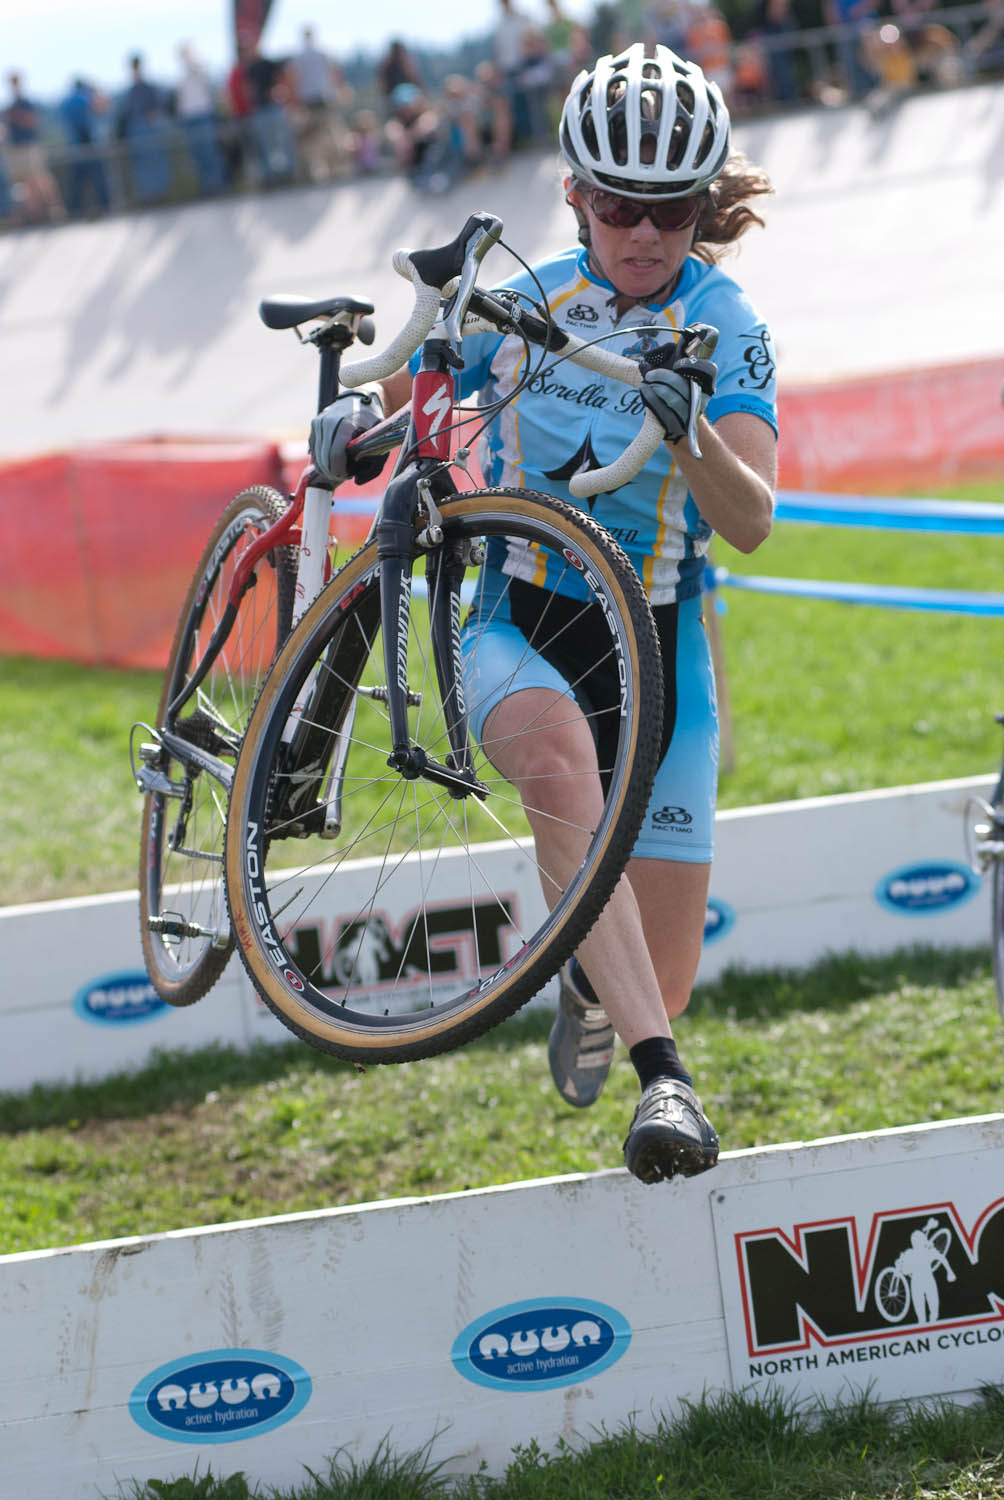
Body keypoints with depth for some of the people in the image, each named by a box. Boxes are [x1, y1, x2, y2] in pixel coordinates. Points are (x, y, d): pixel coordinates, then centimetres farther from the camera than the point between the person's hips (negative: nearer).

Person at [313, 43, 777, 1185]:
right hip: (516, 621, 0)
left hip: (653, 641, 0)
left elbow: (750, 522, -22)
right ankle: (661, 1081, -43)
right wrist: (354, 421, -13)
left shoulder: (725, 329, -9)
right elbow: (401, 399, 10)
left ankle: (592, 980, 42)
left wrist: (688, 430, -41)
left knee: (665, 985, 1)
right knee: (561, 759, -38)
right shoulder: (529, 302, -3)